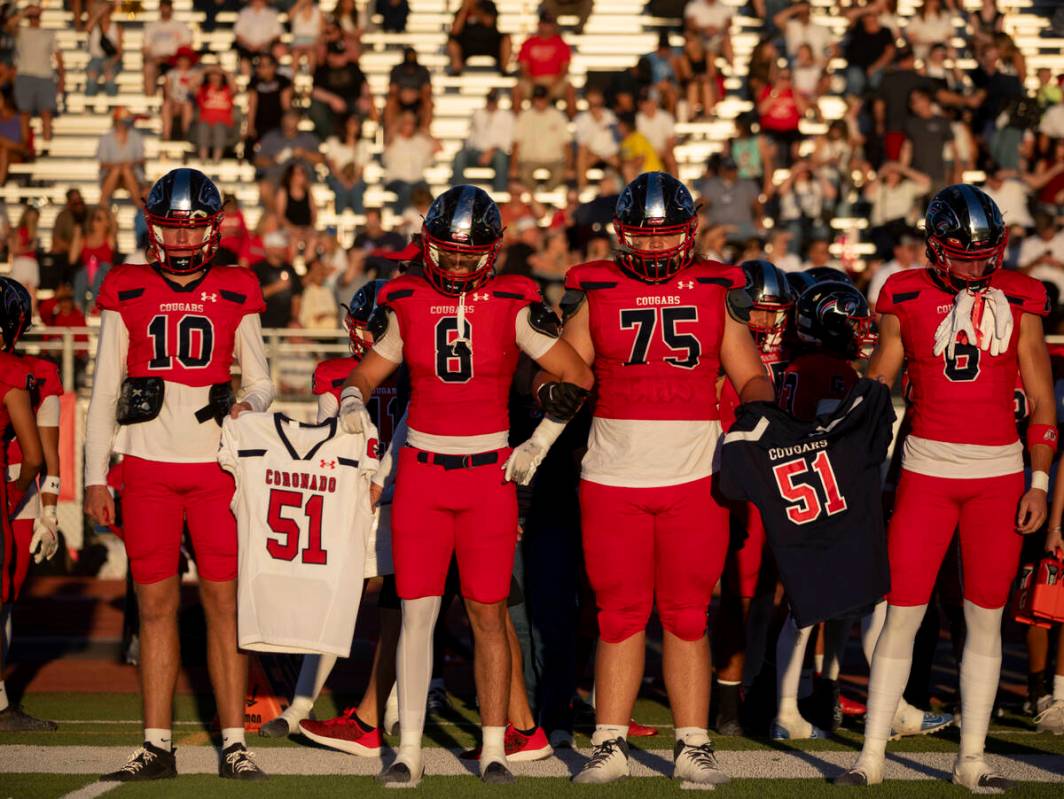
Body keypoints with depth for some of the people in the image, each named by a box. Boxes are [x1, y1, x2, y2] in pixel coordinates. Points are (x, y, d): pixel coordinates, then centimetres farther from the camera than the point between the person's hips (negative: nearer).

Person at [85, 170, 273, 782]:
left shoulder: (235, 295, 6)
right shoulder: (128, 295, 6)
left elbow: (260, 380, 12)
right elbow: (105, 389, 8)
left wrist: (249, 405, -12)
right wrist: (95, 475, 4)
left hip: (215, 467, 0)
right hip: (148, 468, 1)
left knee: (226, 603, -1)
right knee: (156, 605, 4)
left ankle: (234, 745, 4)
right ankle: (158, 748, 9)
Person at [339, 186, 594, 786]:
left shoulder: (513, 304, -3)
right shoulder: (406, 302, 4)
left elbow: (577, 376, 0)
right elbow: (369, 372, 14)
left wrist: (539, 446, -2)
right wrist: (354, 402, -8)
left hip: (489, 474, -1)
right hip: (421, 470, 2)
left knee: (490, 614, 2)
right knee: (417, 612, 0)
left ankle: (494, 750, 11)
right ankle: (410, 751, 5)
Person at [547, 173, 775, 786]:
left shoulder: (717, 292, 6)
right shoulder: (596, 293, 5)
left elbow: (752, 377, 11)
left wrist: (759, 408, -9)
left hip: (694, 478, 0)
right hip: (613, 477, 0)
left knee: (687, 616, 5)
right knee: (621, 615, 4)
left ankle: (693, 747, 11)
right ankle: (610, 745, 11)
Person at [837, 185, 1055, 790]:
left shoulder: (1018, 301, 3)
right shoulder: (907, 299, 2)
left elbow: (1043, 402, 5)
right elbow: (876, 389, 9)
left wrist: (1040, 481, -1)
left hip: (999, 473, 1)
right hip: (927, 470, -1)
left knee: (987, 620, 5)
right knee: (902, 615, -3)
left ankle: (972, 760, 13)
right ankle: (872, 756, 4)